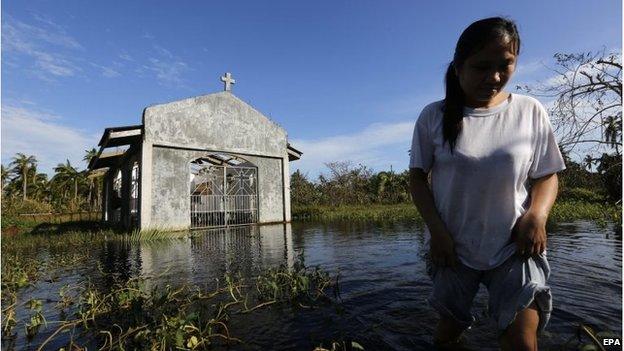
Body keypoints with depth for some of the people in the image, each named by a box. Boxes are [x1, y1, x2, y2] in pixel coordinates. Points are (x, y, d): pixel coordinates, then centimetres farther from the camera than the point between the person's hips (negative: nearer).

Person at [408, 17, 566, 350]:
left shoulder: (530, 111, -2)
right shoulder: (434, 116, -7)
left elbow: (546, 175, 4)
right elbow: (418, 177, -3)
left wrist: (537, 215, -16)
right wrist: (437, 229, -13)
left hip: (514, 247, 1)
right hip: (452, 245, 0)